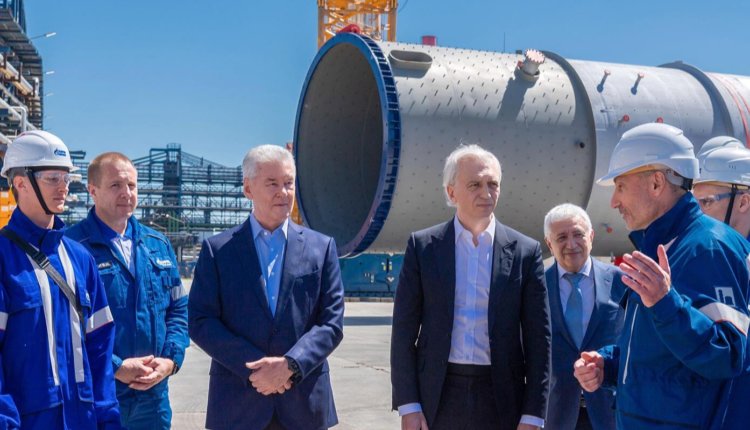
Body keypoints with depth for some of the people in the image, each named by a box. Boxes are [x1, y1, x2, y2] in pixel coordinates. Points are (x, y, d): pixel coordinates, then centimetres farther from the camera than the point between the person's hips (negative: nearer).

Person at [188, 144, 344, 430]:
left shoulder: (321, 247, 6)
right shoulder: (217, 249, 4)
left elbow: (332, 322, 1)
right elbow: (200, 322, -2)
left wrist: (290, 365, -14)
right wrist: (253, 367, -13)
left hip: (304, 406, 1)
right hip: (237, 405, -1)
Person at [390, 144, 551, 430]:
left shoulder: (525, 252, 1)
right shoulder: (423, 246, 1)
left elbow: (538, 339, 1)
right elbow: (404, 331, 1)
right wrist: (408, 405, -5)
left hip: (500, 398, 0)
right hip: (437, 397, 0)